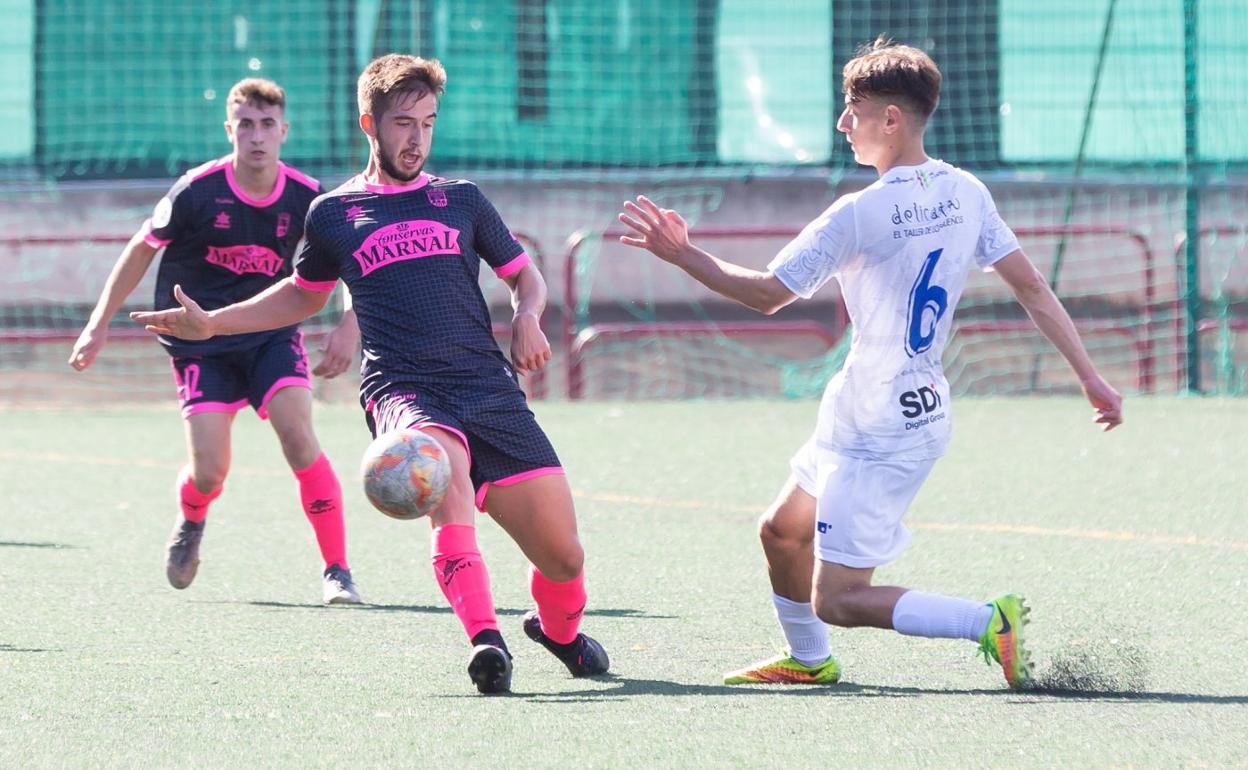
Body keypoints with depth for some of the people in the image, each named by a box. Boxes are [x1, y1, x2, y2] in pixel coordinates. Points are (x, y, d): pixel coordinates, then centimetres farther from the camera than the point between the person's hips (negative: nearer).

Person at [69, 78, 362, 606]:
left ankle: (337, 571, -12)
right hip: (200, 342, -1)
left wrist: (349, 327, -12)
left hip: (272, 334, 1)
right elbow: (143, 248, 0)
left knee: (298, 436, -22)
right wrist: (100, 323, 1)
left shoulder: (306, 198, -11)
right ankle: (190, 524, 29)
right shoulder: (197, 193, -16)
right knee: (209, 472, -11)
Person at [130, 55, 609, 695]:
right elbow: (303, 295, 31)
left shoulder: (461, 200, 16)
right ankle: (485, 640, -49)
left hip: (490, 388, 2)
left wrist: (527, 317, 2)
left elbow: (525, 274, 25)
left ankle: (559, 630, 33)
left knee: (564, 557, -2)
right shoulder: (333, 214, 14)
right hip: (402, 390, -2)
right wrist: (210, 324, 23)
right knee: (447, 473, -39)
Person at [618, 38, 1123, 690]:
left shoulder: (860, 214, -23)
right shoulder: (965, 193, -1)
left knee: (837, 600, -5)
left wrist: (681, 255, -7)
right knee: (782, 530, 25)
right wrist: (1089, 376, 5)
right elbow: (1031, 287, 1)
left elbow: (766, 294, -16)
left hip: (880, 436, -9)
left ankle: (990, 622, -13)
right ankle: (808, 660, 43)